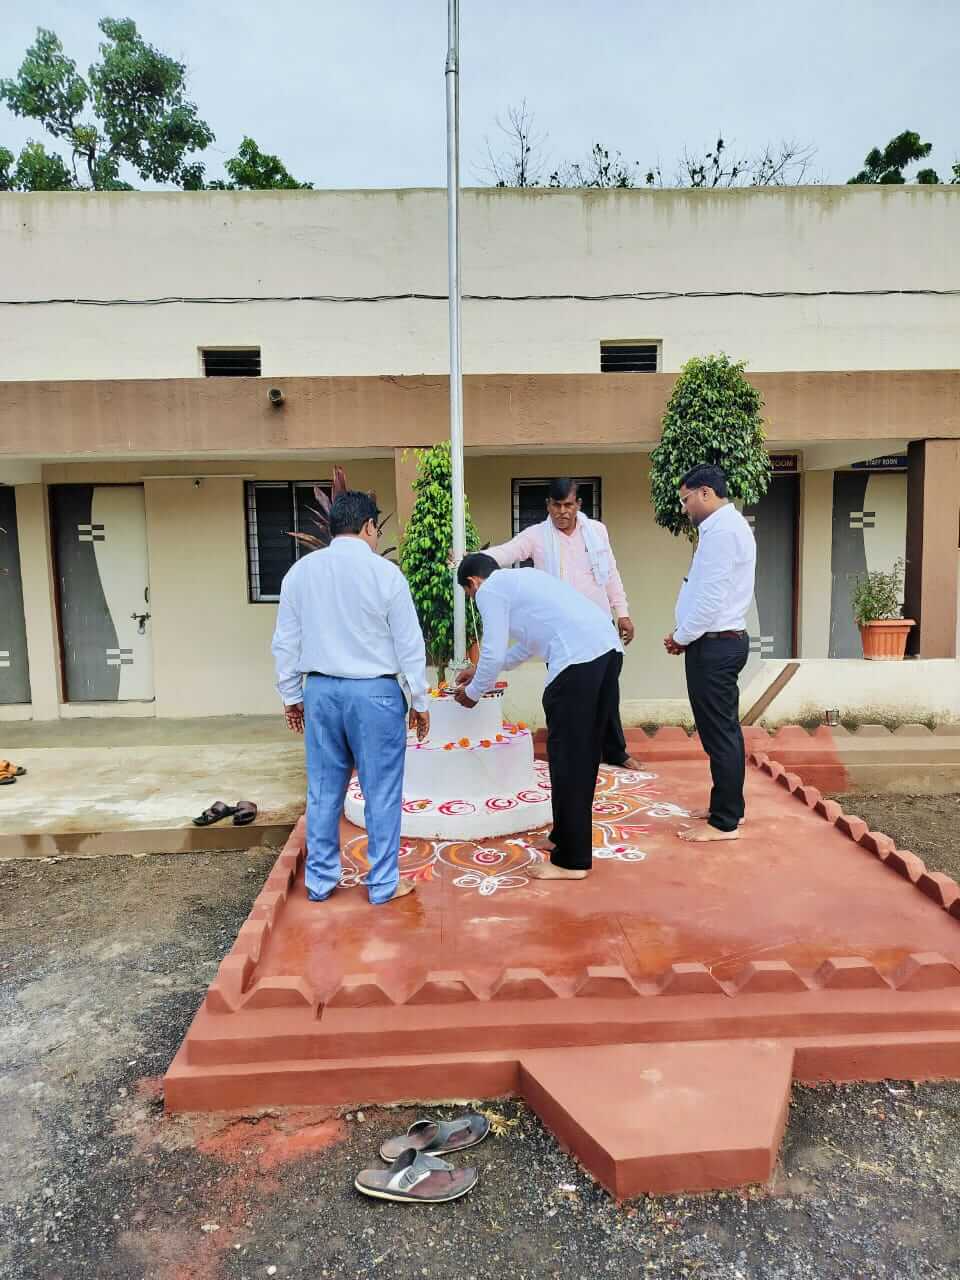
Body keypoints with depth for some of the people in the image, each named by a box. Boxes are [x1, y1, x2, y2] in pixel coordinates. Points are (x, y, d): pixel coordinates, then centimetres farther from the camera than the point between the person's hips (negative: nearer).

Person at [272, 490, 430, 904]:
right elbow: (409, 645, -5)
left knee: (323, 791, 14)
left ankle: (319, 880, 25)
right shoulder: (385, 573, -9)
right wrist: (419, 702, 4)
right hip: (375, 692, -4)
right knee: (381, 793, 7)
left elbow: (285, 642, 8)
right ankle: (383, 884, 17)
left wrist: (291, 695, 18)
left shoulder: (300, 571, 3)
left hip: (320, 690, 4)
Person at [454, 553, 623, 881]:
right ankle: (567, 837, 31)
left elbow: (493, 652, 1)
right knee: (584, 754, 17)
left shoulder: (490, 590, 5)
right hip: (608, 648, 9)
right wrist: (482, 671, 48)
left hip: (578, 660, -9)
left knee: (567, 759, 0)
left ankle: (571, 861, 8)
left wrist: (473, 692, 19)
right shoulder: (522, 577, 31)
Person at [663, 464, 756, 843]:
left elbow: (711, 597, -22)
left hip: (714, 645, -10)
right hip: (720, 641, 10)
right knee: (724, 730, 17)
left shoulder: (722, 530, -17)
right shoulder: (725, 526, 16)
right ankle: (728, 807, 28)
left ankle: (725, 822, 5)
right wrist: (687, 635, 10)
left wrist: (681, 637, -10)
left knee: (718, 733, -3)